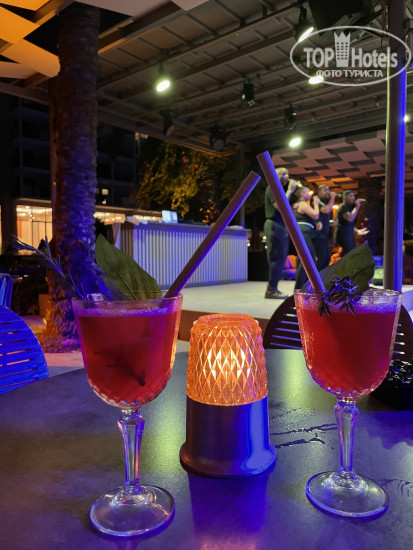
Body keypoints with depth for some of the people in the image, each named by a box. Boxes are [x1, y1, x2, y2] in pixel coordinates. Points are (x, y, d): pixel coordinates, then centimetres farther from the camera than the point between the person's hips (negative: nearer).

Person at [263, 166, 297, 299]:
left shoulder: (282, 189, 21)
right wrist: (289, 191, -12)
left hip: (282, 226, 9)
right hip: (274, 225, -9)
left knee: (281, 258, 9)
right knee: (276, 258, -10)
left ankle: (272, 289, 14)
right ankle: (271, 290, -7)